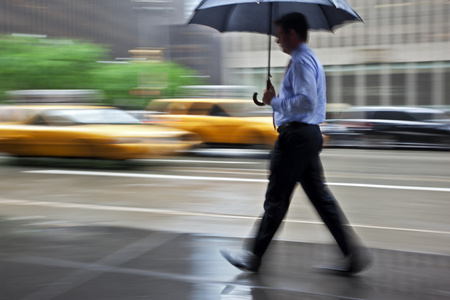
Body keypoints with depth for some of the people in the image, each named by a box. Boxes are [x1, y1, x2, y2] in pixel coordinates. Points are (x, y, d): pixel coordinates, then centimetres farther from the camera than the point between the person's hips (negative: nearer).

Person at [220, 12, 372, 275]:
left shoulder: (302, 61, -14)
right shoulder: (312, 59, 20)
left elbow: (307, 102, -25)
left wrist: (275, 102, -14)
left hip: (296, 135, -10)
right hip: (311, 135, 10)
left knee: (276, 199, -1)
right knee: (320, 196, 10)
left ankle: (254, 257, 11)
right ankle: (354, 254, 8)